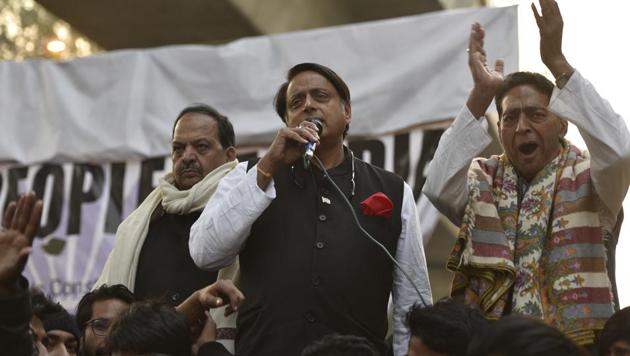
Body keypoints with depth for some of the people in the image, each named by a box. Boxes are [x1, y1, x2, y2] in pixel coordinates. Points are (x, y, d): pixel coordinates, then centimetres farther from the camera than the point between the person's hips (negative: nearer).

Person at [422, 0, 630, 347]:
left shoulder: (586, 176, 3)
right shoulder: (481, 182, 9)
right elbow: (437, 188, -11)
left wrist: (558, 63, -21)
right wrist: (480, 96, -14)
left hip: (574, 339, -2)